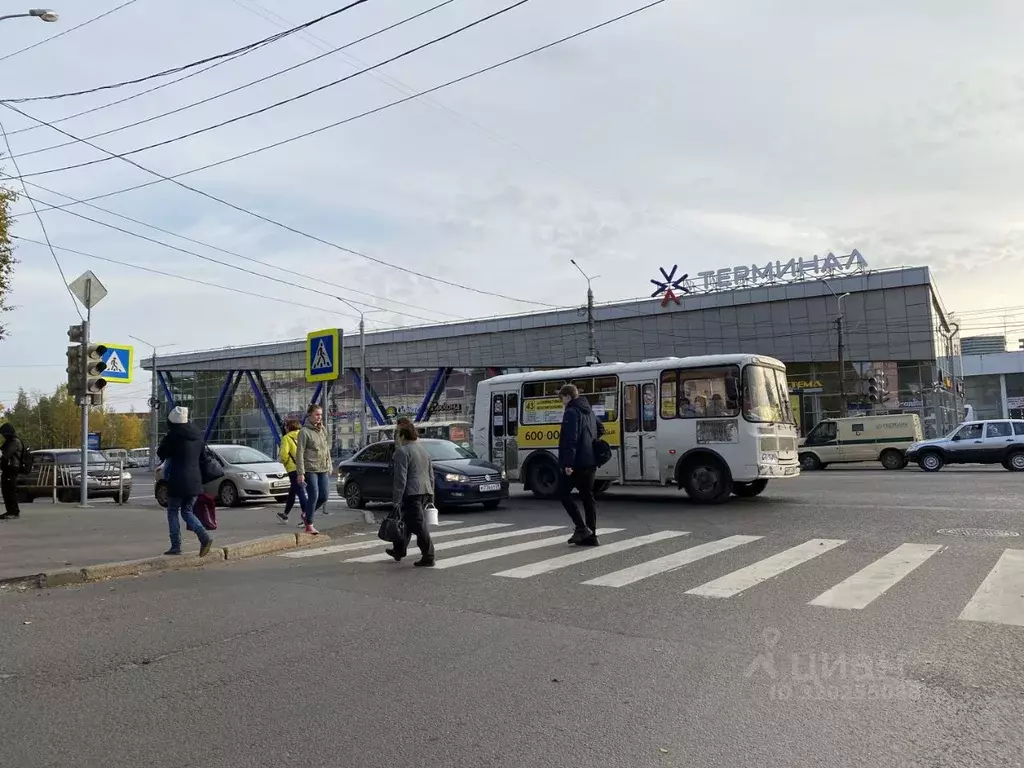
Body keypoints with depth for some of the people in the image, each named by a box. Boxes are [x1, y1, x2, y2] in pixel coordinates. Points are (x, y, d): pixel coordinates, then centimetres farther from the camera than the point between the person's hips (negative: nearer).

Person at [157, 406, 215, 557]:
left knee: (173, 512, 9)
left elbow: (161, 453, 1)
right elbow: (203, 457, 15)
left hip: (177, 481, -6)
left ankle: (176, 546, 7)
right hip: (195, 480, 6)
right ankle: (204, 536, -6)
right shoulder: (197, 436, 6)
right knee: (187, 511, 15)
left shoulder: (172, 436, -12)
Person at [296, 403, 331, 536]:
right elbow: (299, 453, -10)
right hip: (310, 469, -6)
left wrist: (329, 466, 16)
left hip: (323, 469, 6)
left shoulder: (323, 429, 12)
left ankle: (307, 513, 28)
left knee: (324, 496, 4)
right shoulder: (304, 431, -7)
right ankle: (309, 526, 4)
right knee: (313, 496, -7)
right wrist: (300, 472, -14)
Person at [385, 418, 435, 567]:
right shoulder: (423, 449, 17)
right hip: (425, 491, 9)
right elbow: (431, 474, 20)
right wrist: (430, 493, 24)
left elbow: (400, 479, -16)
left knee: (418, 524, -6)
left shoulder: (402, 452, -10)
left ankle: (428, 557, -6)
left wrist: (396, 500, -12)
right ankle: (399, 550, 33)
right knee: (407, 521, 21)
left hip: (412, 493, -9)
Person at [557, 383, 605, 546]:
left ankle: (581, 528, -6)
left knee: (563, 493, 3)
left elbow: (570, 439, -21)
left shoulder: (571, 412, -12)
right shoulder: (589, 411, 17)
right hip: (590, 463, 9)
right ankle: (590, 536, 11)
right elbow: (601, 430, 28)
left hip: (576, 463, -9)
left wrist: (568, 463, -23)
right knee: (587, 497, 10)